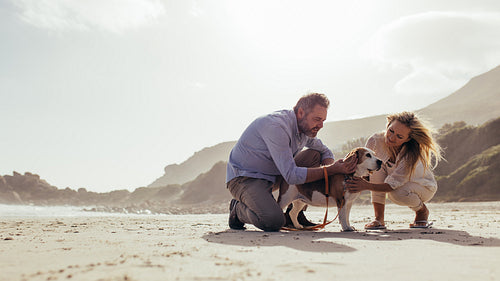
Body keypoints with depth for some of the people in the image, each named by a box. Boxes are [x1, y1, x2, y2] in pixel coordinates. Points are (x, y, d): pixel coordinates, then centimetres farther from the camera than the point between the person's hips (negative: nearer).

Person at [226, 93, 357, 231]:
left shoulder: (304, 127, 0)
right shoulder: (277, 126, -28)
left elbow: (325, 152, 16)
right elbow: (292, 176, -31)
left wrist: (331, 167, -9)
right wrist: (331, 170, -27)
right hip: (243, 178, -9)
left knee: (314, 155, -1)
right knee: (273, 222, -31)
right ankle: (238, 209, 2)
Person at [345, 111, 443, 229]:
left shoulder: (411, 154, -36)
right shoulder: (375, 141, -25)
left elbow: (392, 185, -38)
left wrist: (367, 186, -53)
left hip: (424, 186, -4)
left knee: (396, 193, -36)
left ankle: (422, 211, 0)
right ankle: (379, 219, -18)